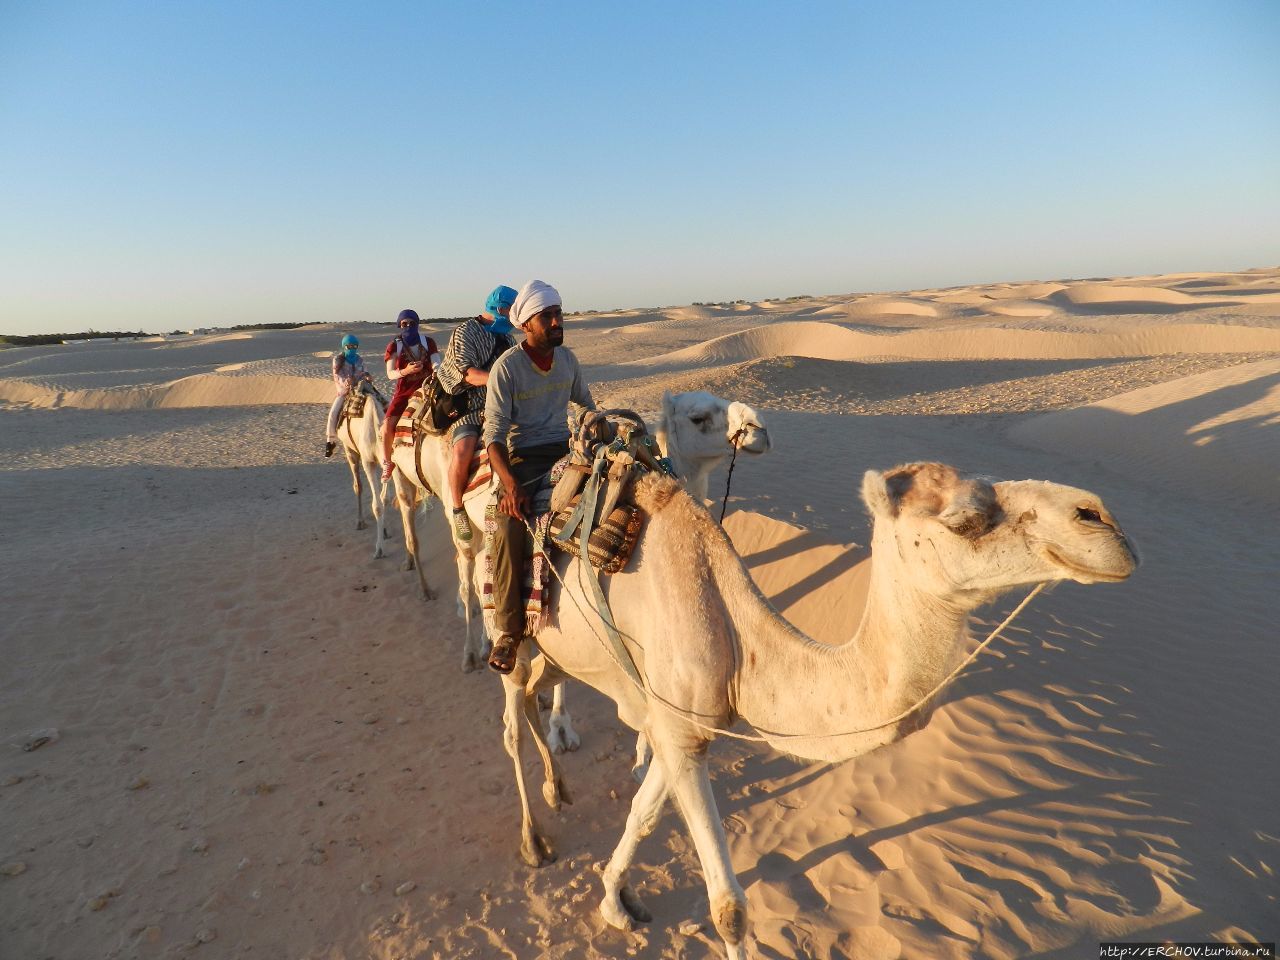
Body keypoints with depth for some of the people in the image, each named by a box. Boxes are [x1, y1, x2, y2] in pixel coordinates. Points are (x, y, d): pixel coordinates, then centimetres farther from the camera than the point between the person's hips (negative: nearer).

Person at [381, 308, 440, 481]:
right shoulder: (394, 346, 3)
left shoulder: (428, 342, 6)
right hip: (404, 391, -1)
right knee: (387, 426, -16)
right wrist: (405, 371, -26)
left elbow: (436, 364, -5)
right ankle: (387, 464, 6)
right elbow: (390, 374, -5)